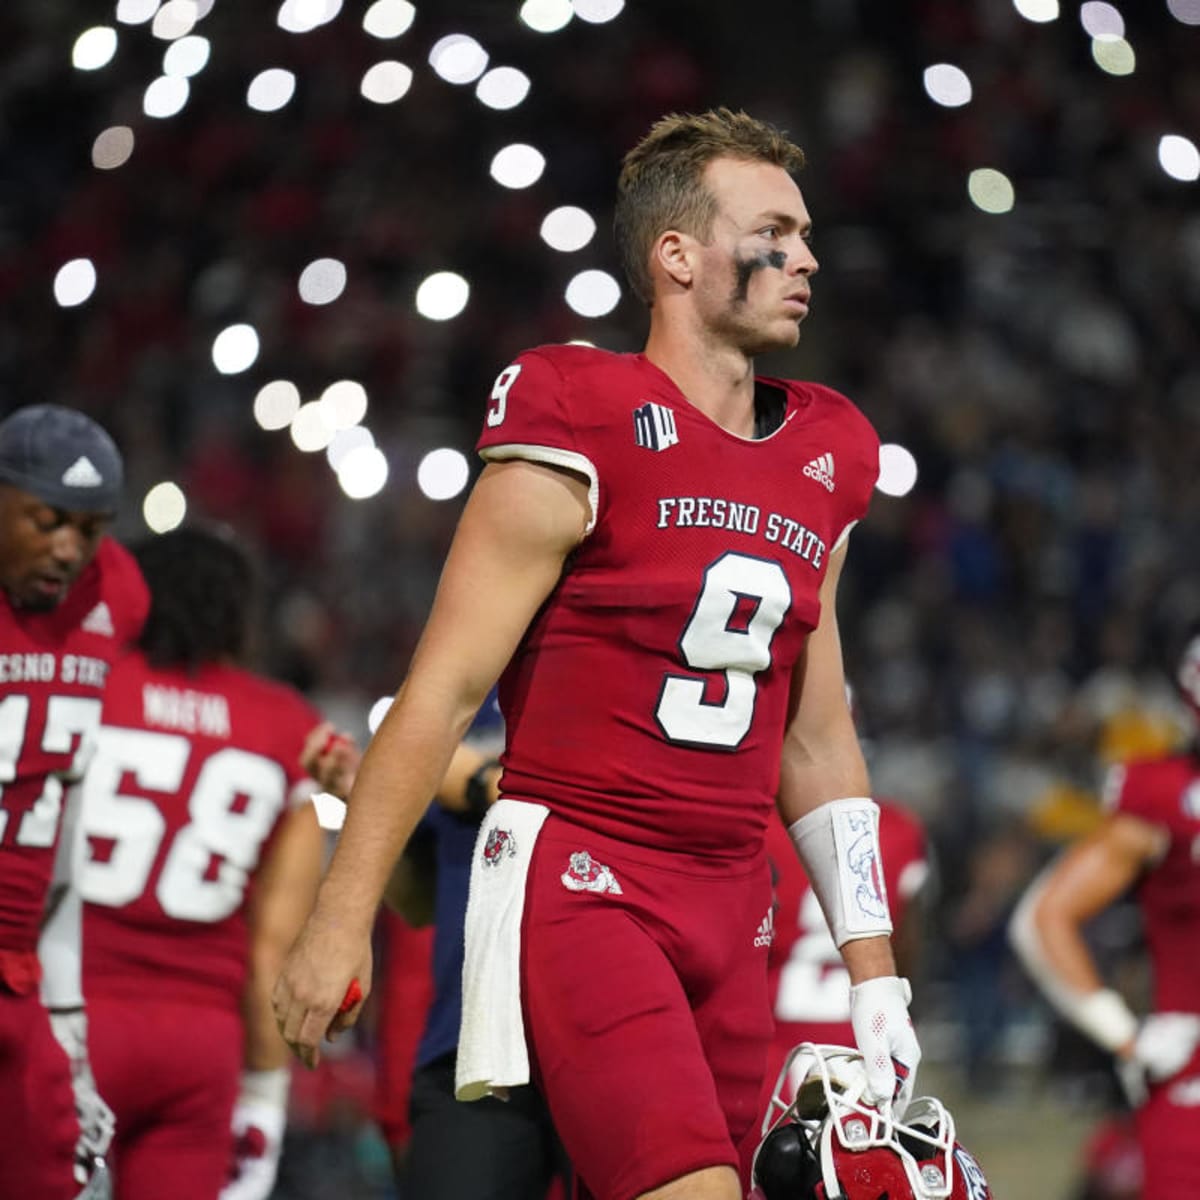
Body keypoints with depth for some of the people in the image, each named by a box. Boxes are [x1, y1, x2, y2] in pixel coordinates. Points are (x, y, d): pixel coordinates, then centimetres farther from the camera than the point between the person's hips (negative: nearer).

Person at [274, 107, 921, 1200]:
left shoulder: (821, 468, 14)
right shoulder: (582, 435, -7)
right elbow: (441, 693, -8)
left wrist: (875, 976, 17)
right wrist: (340, 921, -11)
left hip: (729, 900, 7)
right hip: (574, 887, -7)